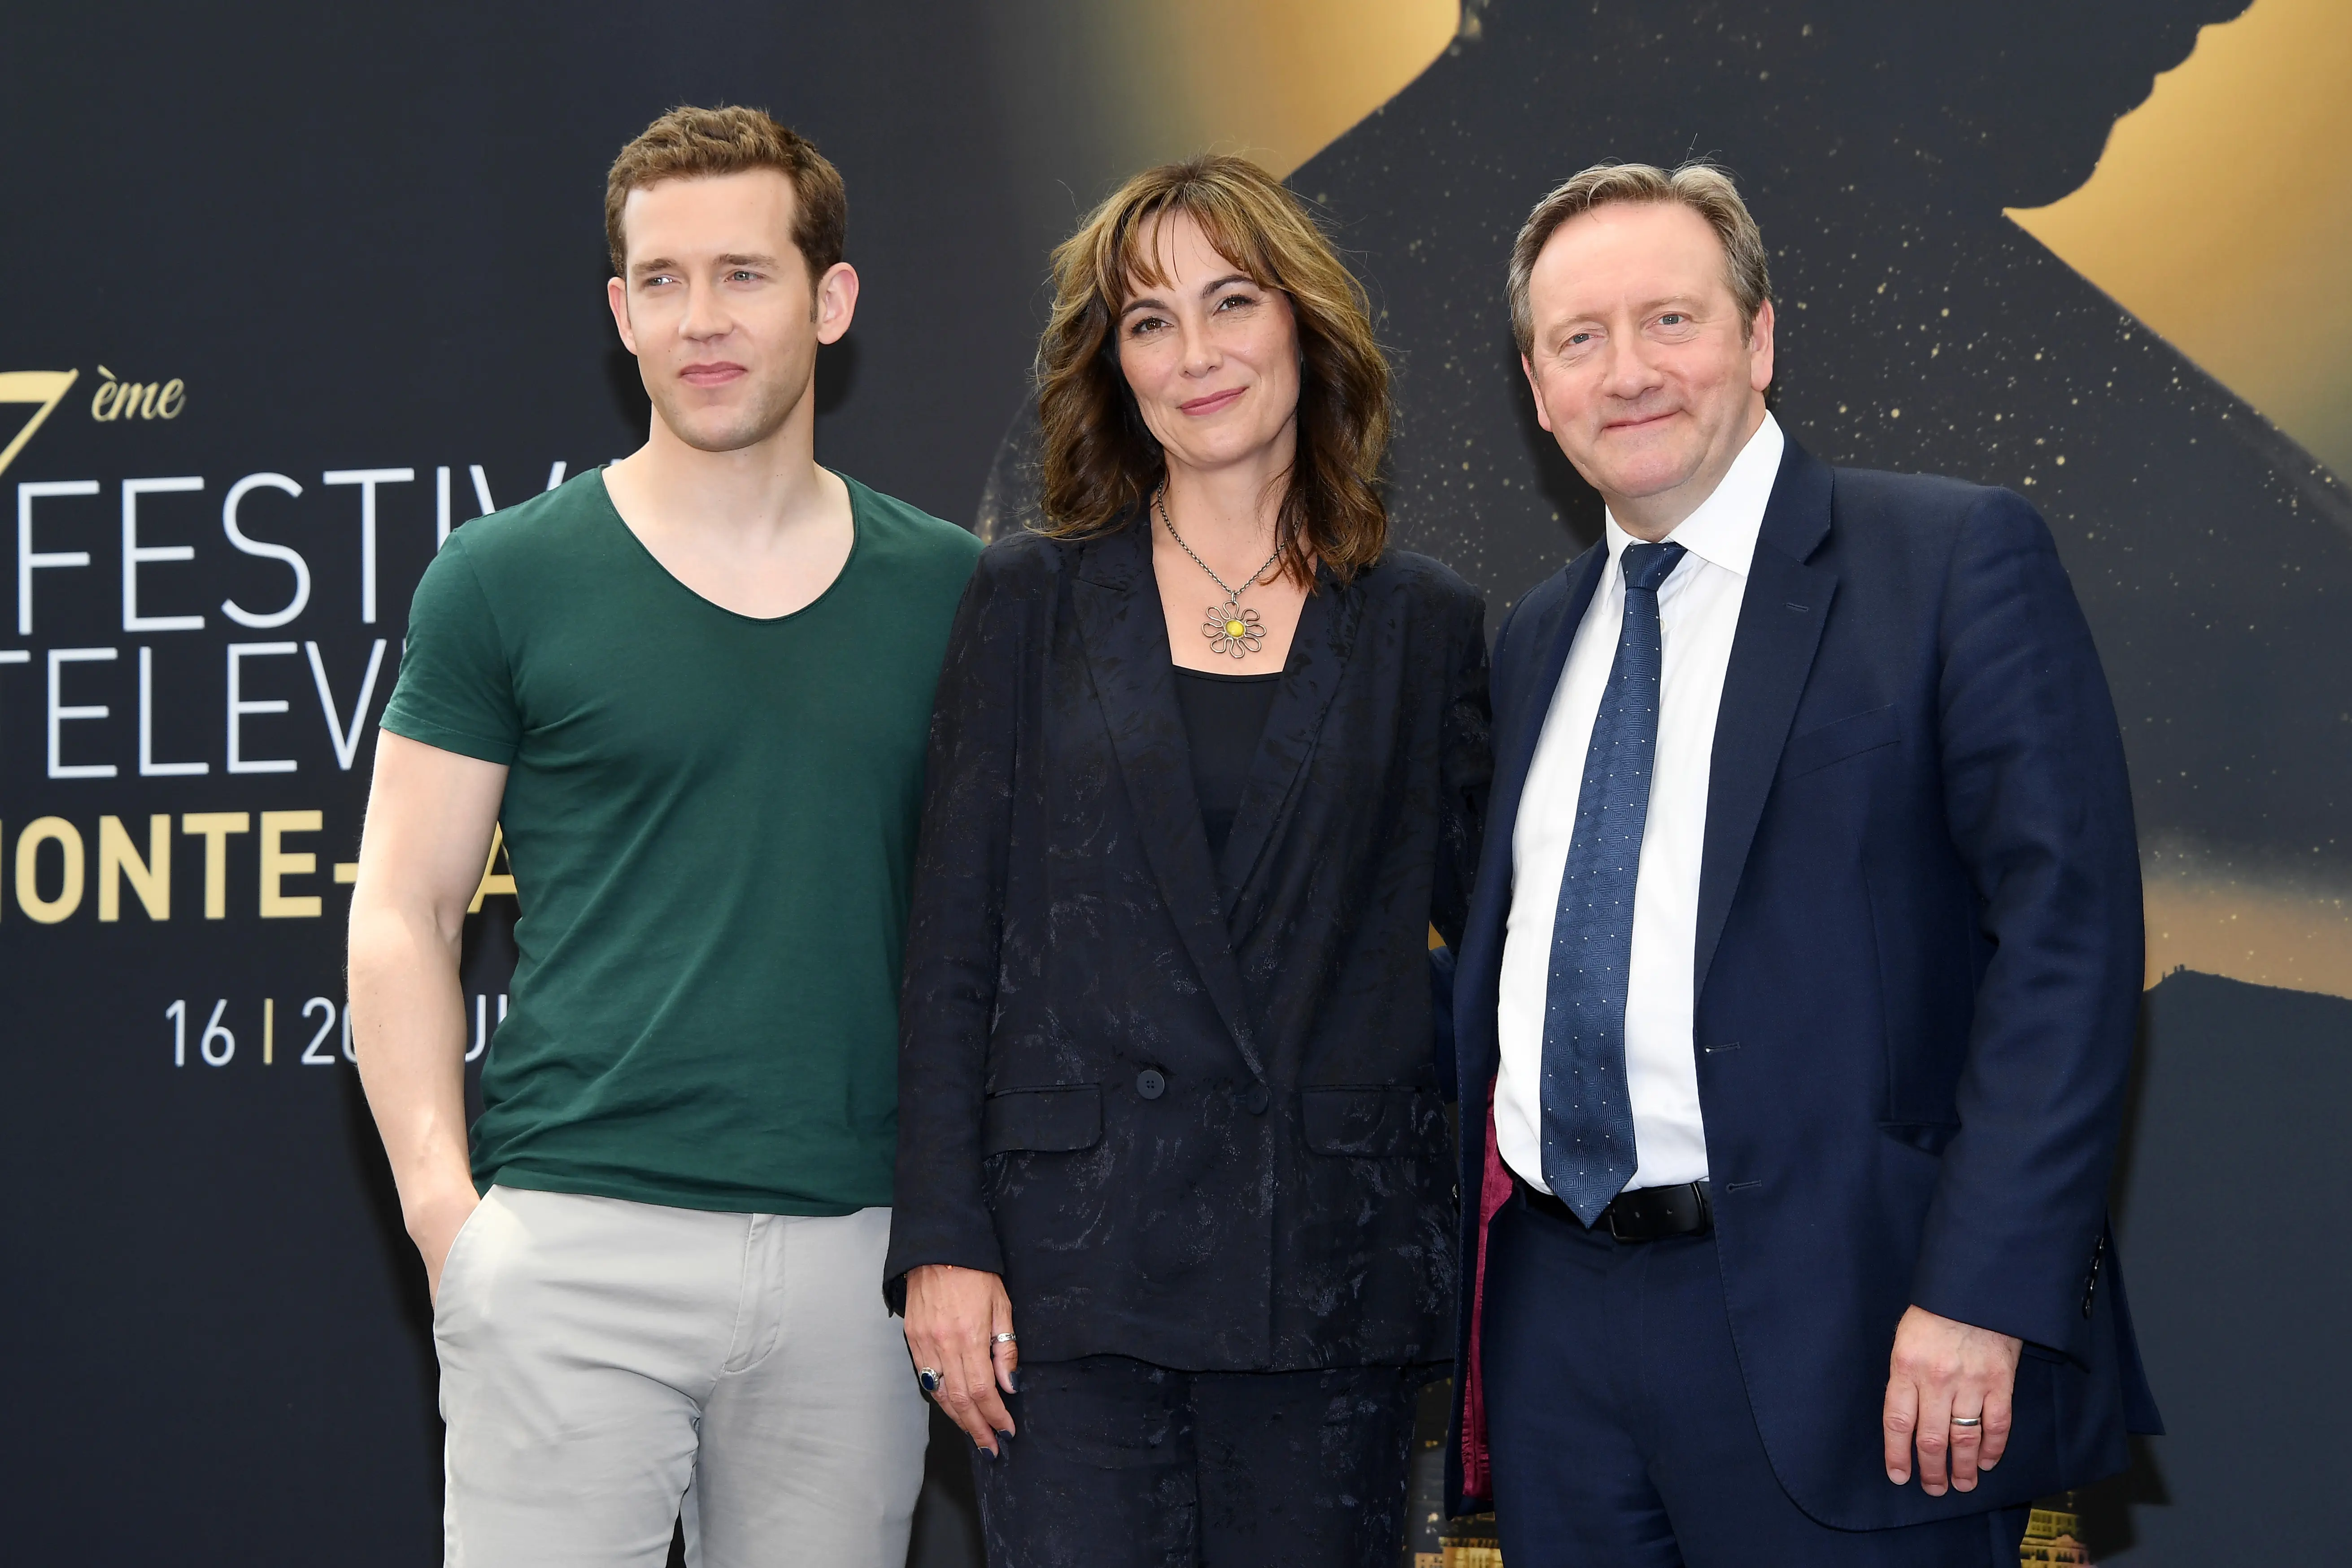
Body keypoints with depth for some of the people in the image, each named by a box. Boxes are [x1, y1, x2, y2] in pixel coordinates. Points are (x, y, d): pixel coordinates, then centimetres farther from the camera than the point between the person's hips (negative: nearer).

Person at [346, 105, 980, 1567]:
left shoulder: (951, 592, 9)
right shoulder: (505, 580, 2)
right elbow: (403, 913, 2)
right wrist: (444, 1207, -8)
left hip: (856, 1252, 3)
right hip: (571, 1244, -2)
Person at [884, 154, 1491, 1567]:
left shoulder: (1423, 624, 9)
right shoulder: (1031, 602, 6)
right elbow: (952, 946, 3)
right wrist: (943, 1242, -3)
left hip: (1337, 1263, 1)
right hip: (1076, 1258, -1)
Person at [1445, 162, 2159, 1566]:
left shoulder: (1958, 558, -4)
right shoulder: (1537, 637, 16)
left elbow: (2067, 931, -11)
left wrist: (1986, 1291, -19)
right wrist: (1472, 1274, 11)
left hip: (1831, 1320, -6)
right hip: (1553, 1313, 6)